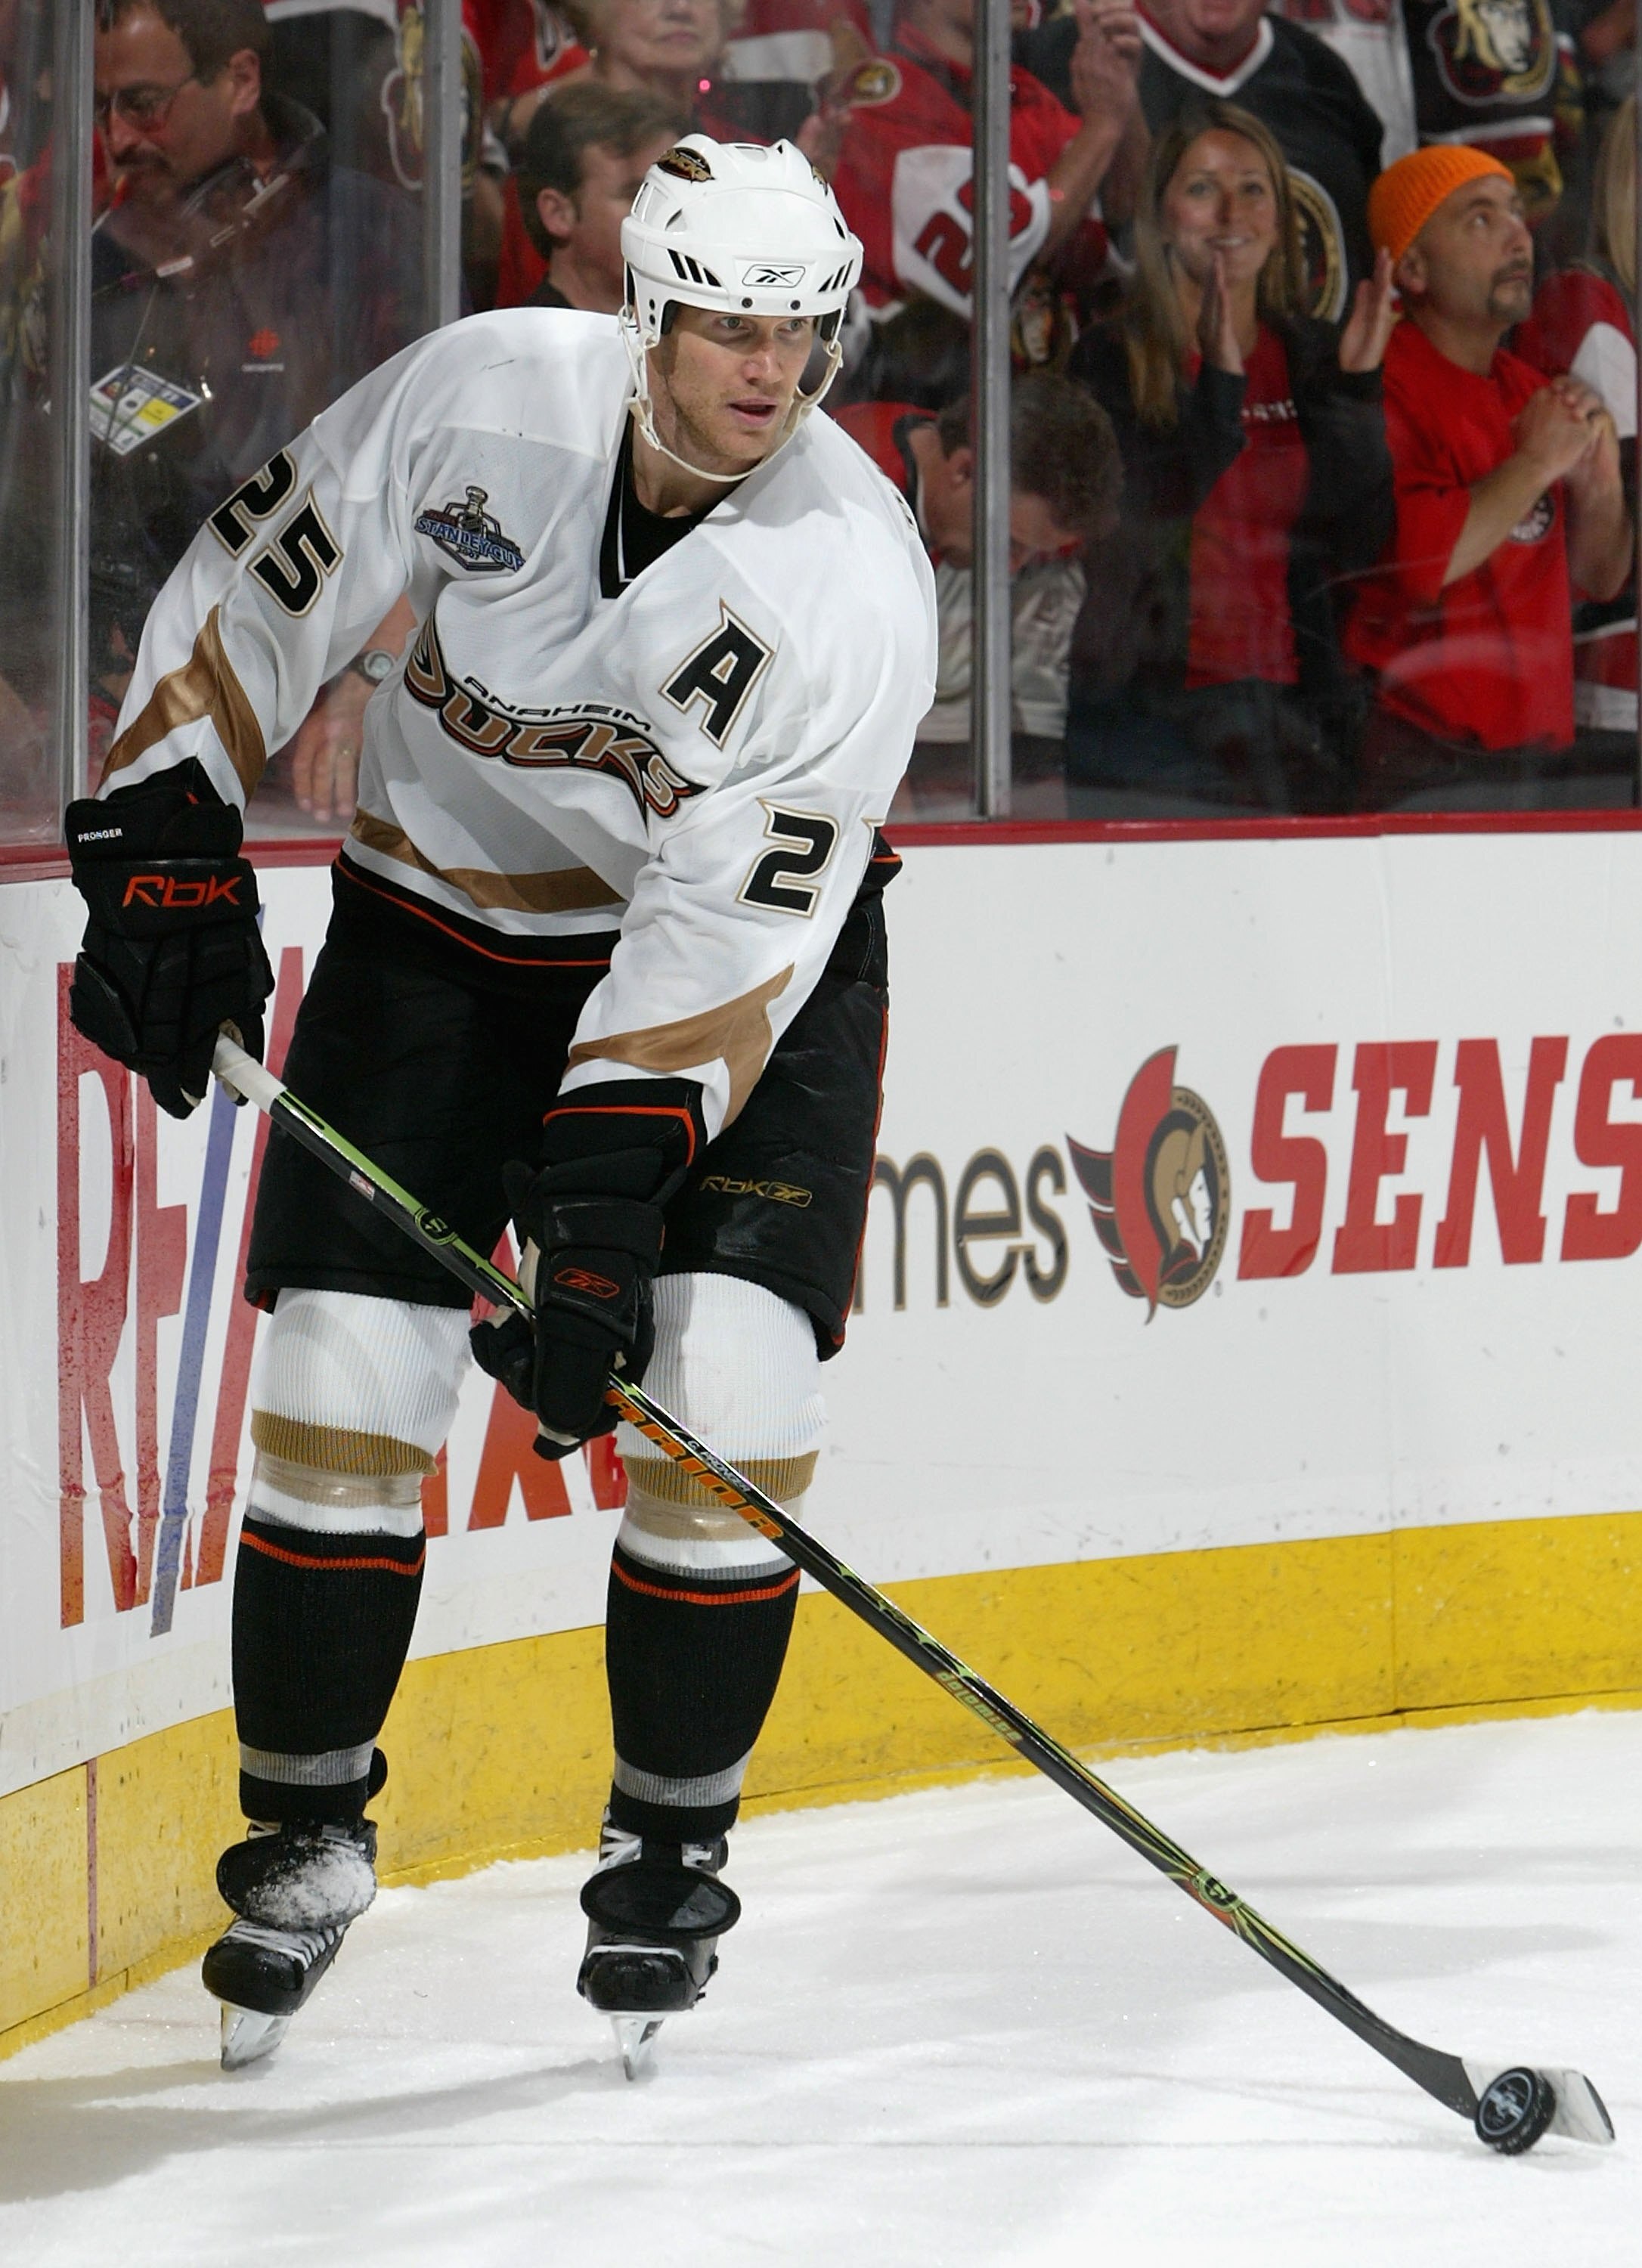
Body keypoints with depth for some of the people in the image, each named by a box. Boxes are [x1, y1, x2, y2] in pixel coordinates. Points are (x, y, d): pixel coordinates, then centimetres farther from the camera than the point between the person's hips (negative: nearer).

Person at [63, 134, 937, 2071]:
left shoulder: (854, 582, -26)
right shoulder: (490, 397, -20)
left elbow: (738, 928, -30)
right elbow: (261, 586, -6)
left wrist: (608, 1192, -37)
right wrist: (166, 845, -11)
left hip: (745, 941, -2)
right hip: (448, 915, 2)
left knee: (727, 1394, -15)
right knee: (344, 1379, -6)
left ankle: (668, 1842, 6)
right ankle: (304, 1831, 12)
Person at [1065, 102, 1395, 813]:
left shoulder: (1311, 357, 11)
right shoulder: (1113, 360, -2)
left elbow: (1358, 547, 3)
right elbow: (1132, 540, -15)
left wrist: (1358, 386, -6)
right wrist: (1218, 384, -21)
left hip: (1288, 705, 4)